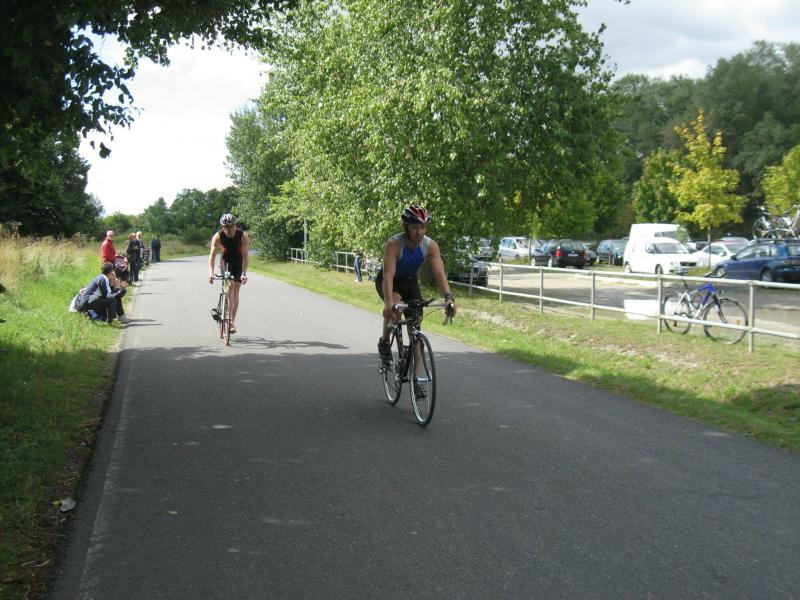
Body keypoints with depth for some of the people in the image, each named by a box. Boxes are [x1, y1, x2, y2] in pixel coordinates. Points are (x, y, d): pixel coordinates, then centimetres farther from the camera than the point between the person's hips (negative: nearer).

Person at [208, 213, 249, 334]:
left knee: (235, 290, 1)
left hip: (238, 262, 0)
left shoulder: (243, 235, -29)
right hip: (226, 261, 0)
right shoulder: (218, 236, -26)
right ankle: (230, 319, -22)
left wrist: (244, 273, -40)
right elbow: (212, 255, -29)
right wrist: (211, 272, -41)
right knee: (229, 286, -19)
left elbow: (246, 256, -31)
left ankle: (232, 320, 7)